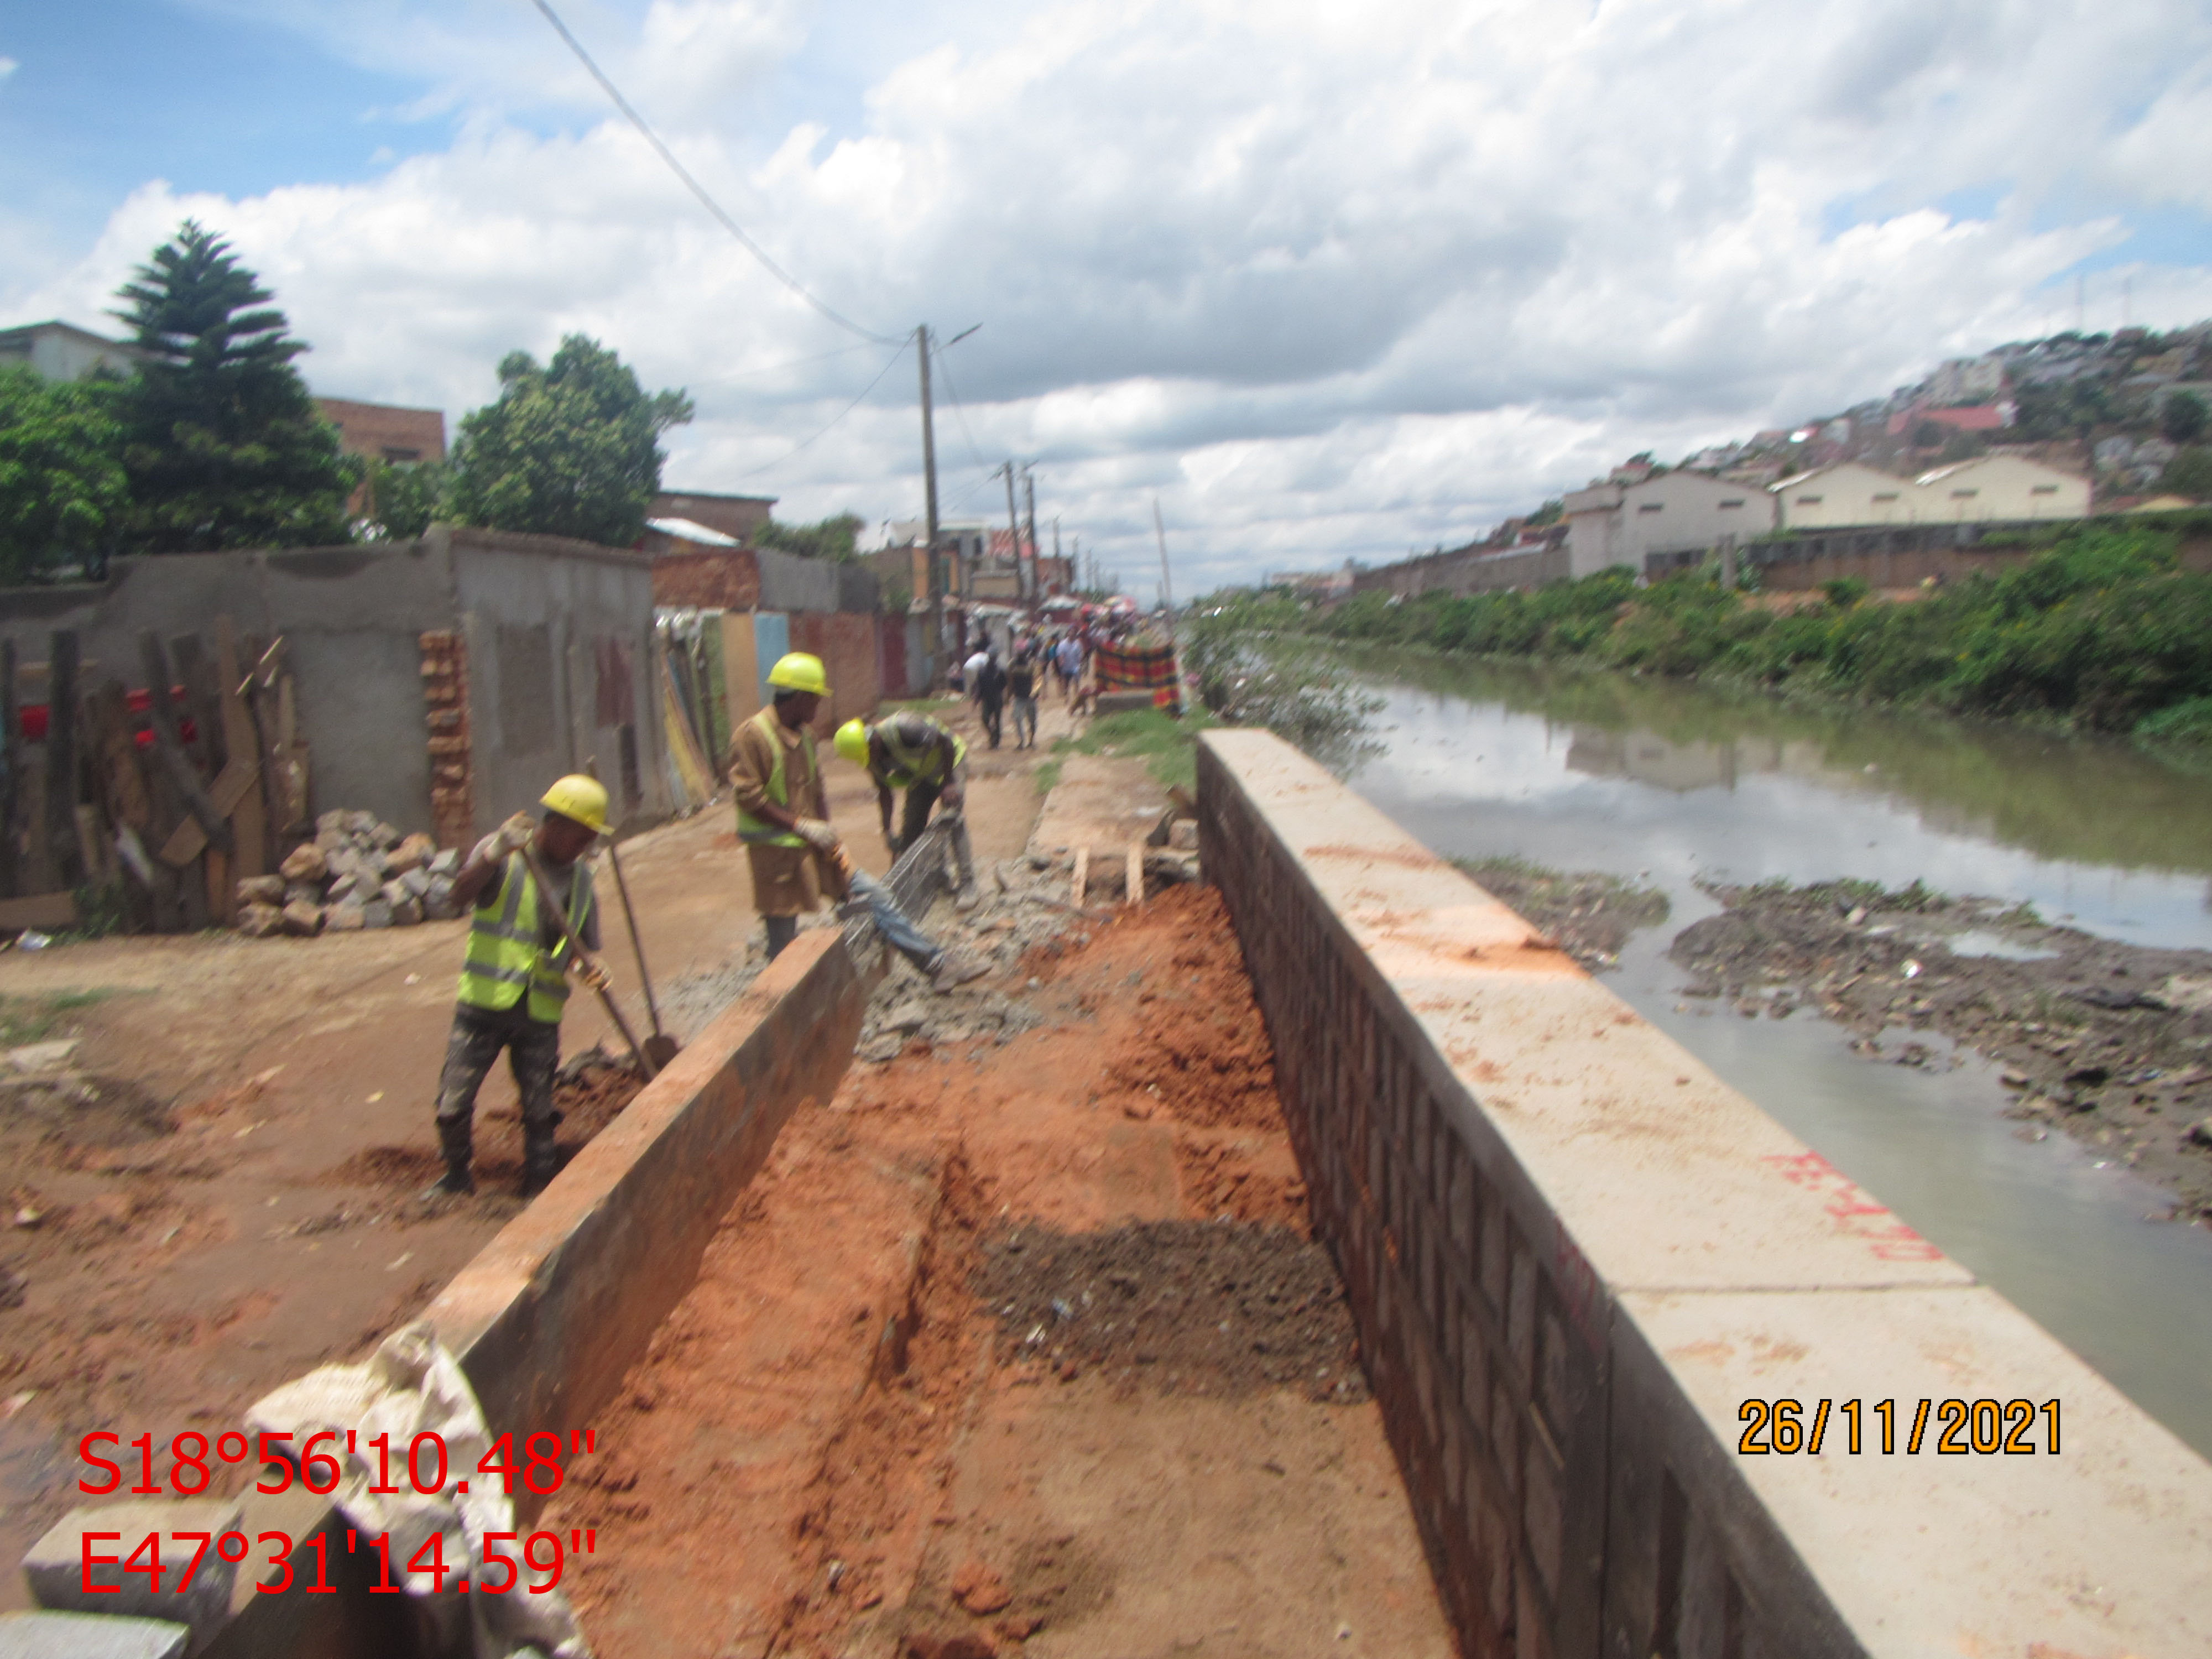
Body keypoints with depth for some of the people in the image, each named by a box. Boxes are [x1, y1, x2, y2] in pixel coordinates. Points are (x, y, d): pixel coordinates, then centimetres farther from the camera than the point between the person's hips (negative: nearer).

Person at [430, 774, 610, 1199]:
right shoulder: (502, 854, -6)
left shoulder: (581, 879, 8)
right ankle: (457, 1176, 24)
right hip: (485, 1002, -3)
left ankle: (541, 1185, 24)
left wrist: (588, 970, -10)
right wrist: (495, 854, -39)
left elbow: (584, 947, 13)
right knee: (454, 1103, 0)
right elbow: (461, 893, -24)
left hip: (541, 1011, 3)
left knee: (539, 1109, 8)